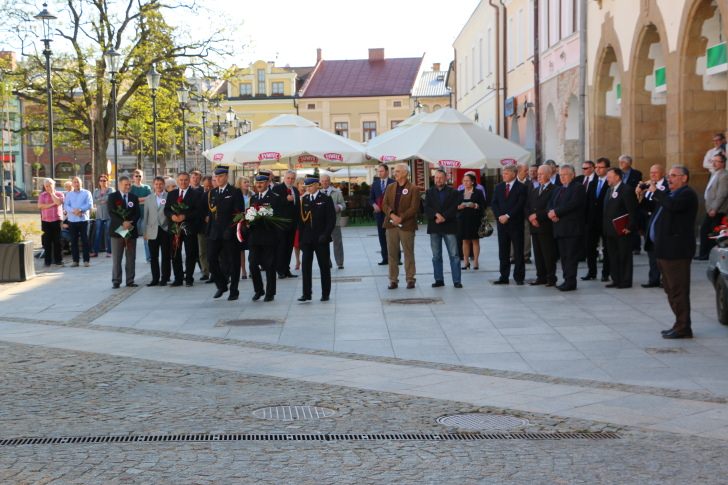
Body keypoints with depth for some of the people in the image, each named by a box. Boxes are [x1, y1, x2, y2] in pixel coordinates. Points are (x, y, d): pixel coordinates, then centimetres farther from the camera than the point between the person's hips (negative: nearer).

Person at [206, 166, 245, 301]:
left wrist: (231, 229, -15)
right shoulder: (211, 193, 14)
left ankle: (234, 291, 12)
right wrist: (208, 230, 6)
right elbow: (210, 212, 16)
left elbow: (239, 212, -8)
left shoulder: (235, 192, -2)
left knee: (232, 262, 2)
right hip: (214, 234, 5)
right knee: (211, 260, 0)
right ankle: (221, 286, 18)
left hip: (230, 233, -5)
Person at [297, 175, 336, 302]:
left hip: (321, 239, -3)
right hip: (307, 239, 3)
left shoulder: (326, 199, -2)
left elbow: (331, 219, -5)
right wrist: (301, 237, 3)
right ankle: (306, 294, 2)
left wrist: (325, 235, -13)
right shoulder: (304, 200, 8)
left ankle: (325, 294, 11)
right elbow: (301, 220, 10)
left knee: (324, 266, 4)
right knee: (306, 266, -1)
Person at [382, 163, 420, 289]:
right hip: (391, 225, 4)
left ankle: (410, 279, 10)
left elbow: (414, 208, -11)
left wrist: (401, 218, -19)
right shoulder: (390, 187, 12)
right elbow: (384, 204, 5)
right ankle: (393, 280, 9)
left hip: (407, 225, -4)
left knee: (409, 253, 3)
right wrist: (392, 215, -14)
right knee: (392, 253, 4)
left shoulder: (413, 189, -4)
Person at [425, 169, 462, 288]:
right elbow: (427, 208, 0)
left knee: (454, 255, -4)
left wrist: (443, 217, -17)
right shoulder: (429, 192, 11)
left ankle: (457, 280, -2)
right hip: (434, 228, 3)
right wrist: (437, 215, -17)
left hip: (449, 226, -3)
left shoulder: (453, 192, 4)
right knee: (436, 256, 6)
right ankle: (439, 280, 12)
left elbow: (454, 208, -7)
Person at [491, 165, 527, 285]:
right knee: (503, 252, 6)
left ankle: (519, 277, 5)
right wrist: (499, 216, -8)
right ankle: (504, 277, 11)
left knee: (518, 252, 0)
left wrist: (507, 216, -16)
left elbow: (520, 205, -12)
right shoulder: (499, 187, 12)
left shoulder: (521, 187, -3)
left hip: (516, 223, -4)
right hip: (502, 223, 5)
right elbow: (493, 203, 7)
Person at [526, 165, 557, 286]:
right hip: (534, 227, 7)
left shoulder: (554, 190, -5)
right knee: (538, 254, 9)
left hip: (547, 227, -7)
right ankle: (541, 277, 15)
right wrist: (530, 218, -4)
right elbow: (527, 207, 14)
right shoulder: (533, 191, 20)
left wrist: (537, 216, -14)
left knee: (549, 254, -4)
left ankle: (551, 278, 1)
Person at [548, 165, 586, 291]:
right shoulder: (559, 190, 22)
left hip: (572, 228, -7)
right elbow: (551, 205, 14)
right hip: (560, 228, 7)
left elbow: (572, 204, -17)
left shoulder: (578, 188, -3)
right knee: (563, 256, 7)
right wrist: (552, 213, -8)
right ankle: (567, 280, 11)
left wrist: (556, 212, -16)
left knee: (571, 256, -7)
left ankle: (570, 282, -7)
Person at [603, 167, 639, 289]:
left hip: (622, 230, -8)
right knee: (613, 257, 10)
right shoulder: (610, 190, 16)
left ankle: (626, 281, 4)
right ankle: (616, 280, 17)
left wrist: (629, 227, -17)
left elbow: (632, 210, -14)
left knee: (624, 256, -1)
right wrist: (605, 227, 12)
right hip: (610, 231, 8)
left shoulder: (627, 190, -11)